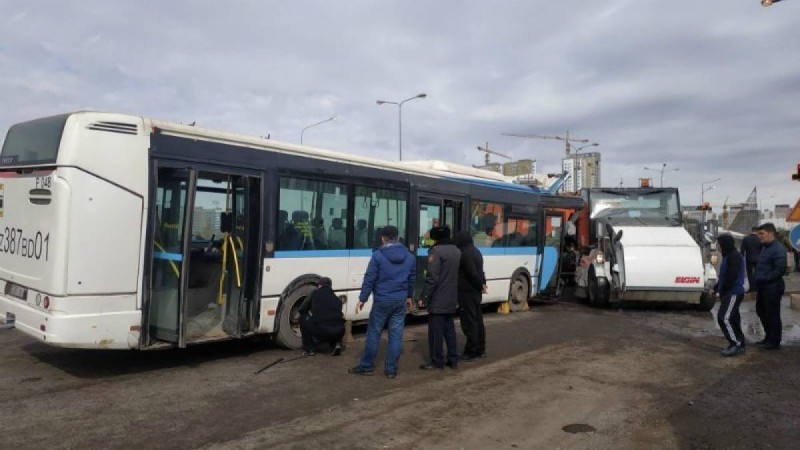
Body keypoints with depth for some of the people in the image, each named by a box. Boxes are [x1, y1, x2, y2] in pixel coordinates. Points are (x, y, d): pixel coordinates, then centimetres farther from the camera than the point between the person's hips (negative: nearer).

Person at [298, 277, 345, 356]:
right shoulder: (336, 298, 23)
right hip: (339, 333, 4)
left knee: (304, 319, 22)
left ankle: (309, 350, 19)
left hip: (322, 332, -4)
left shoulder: (315, 294, 13)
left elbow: (302, 310, 16)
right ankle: (337, 344, 12)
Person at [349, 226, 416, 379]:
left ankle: (366, 366, 15)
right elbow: (412, 279, 15)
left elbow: (369, 279, -9)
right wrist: (409, 297, 27)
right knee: (396, 335, 6)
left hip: (382, 300, -4)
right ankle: (391, 369, 10)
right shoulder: (410, 256, 7)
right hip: (400, 300, 4)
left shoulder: (378, 255, -9)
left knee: (373, 333, 7)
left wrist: (362, 299, -3)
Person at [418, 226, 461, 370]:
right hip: (451, 299, 8)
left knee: (436, 330, -1)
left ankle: (436, 361, 4)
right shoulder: (457, 251, 12)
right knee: (449, 328, 15)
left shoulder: (436, 251, -13)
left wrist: (424, 297, -15)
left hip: (438, 299, -8)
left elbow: (432, 278, -19)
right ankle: (453, 359, 18)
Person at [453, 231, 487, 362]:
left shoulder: (465, 254, -17)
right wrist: (482, 284, 1)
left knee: (469, 322, -5)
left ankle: (471, 352, -1)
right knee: (477, 320, 14)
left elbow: (472, 273, -21)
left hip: (467, 292, -10)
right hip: (476, 292, 10)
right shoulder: (476, 252, 14)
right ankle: (480, 349, 21)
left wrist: (480, 285, -8)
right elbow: (479, 271, 13)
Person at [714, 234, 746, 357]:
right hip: (729, 293, 10)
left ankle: (736, 344, -8)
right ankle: (739, 344, 19)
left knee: (724, 318, -13)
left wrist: (721, 290, -17)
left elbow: (731, 276, -22)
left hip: (734, 293, -10)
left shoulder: (735, 256, -15)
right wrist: (716, 288, 16)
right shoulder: (727, 256, 16)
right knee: (733, 319, 12)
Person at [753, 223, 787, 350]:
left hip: (772, 288, -10)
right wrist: (757, 285, 16)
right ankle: (768, 337, 30)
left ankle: (774, 342, 10)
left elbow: (780, 270, -22)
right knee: (761, 311, 17)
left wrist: (763, 279, -20)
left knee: (772, 314, -1)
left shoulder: (778, 249, -16)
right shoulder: (765, 248, 14)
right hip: (763, 287, 10)